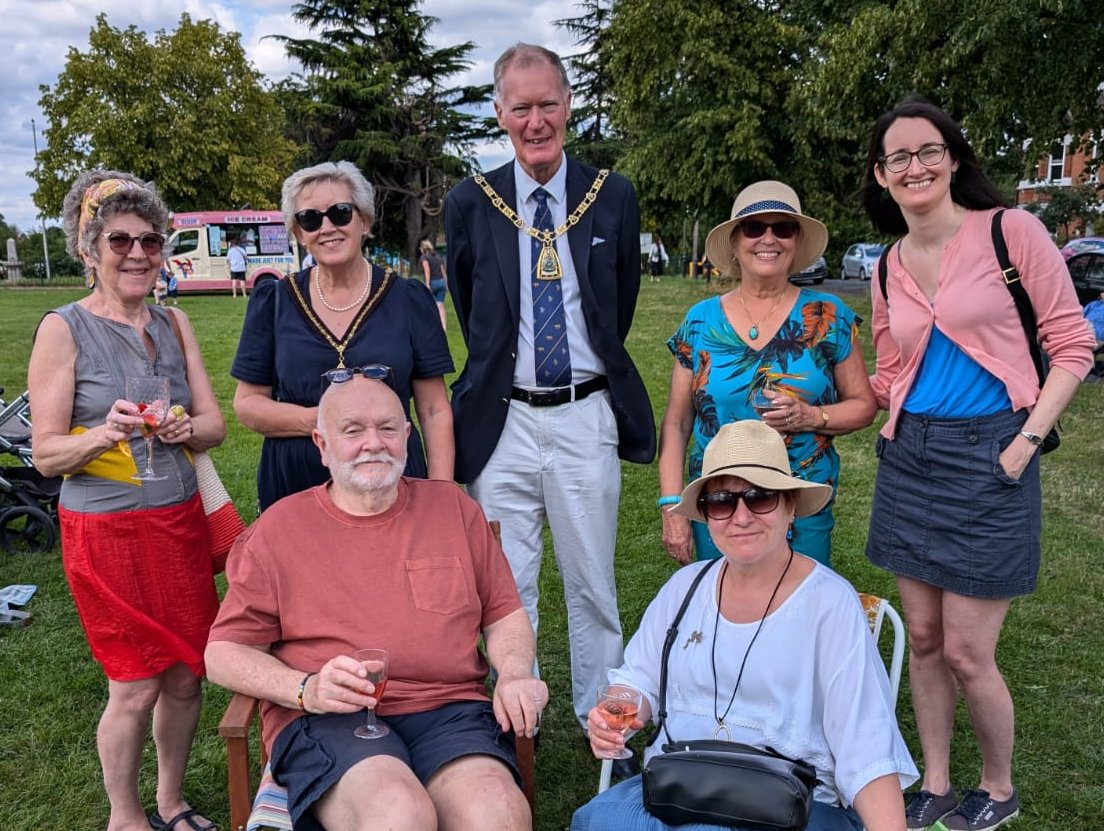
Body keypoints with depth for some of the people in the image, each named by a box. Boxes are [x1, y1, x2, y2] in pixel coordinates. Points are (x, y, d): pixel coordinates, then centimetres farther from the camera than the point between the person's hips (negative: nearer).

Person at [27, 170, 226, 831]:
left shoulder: (174, 323, 9)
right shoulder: (63, 330, -6)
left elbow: (215, 424, 6)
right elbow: (47, 453, -7)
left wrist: (185, 429, -15)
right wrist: (105, 433, -26)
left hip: (181, 521, 5)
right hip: (108, 531, -4)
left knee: (186, 676, 10)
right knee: (136, 689, 3)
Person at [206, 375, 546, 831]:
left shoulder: (452, 506, 13)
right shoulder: (279, 528, 7)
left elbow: (505, 614, 17)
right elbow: (224, 652, 8)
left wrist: (515, 674, -4)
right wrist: (306, 689, -10)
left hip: (449, 711, 2)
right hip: (327, 721, -1)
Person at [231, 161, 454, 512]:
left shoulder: (408, 299, 0)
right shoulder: (273, 302, 3)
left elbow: (434, 411, 0)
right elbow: (246, 402, 5)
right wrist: (316, 420, -14)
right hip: (293, 484, 1)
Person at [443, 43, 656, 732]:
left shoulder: (614, 196, 3)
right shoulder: (470, 203, 2)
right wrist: (501, 366, 11)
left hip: (586, 415, 0)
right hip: (502, 419, 0)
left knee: (593, 584, 11)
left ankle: (601, 720, 28)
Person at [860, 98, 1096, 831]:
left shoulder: (1010, 230, -6)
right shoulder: (890, 269, 9)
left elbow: (1073, 344, -5)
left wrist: (1027, 441, -12)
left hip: (988, 460, -5)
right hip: (910, 460, 5)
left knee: (966, 653, -1)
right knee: (923, 639, 12)